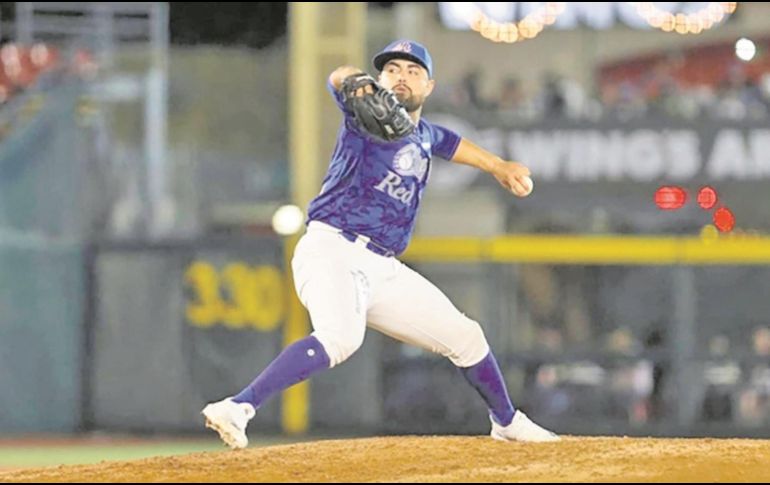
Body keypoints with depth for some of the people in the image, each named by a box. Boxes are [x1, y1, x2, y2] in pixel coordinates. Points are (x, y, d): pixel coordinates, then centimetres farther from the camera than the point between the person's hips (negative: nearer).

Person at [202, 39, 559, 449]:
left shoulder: (423, 135, 18)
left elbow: (447, 142, 44)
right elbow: (339, 78, -26)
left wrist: (497, 166, 49)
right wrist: (356, 83, -50)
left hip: (382, 270, 8)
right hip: (332, 251, -8)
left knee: (464, 337, 16)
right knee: (340, 338, -36)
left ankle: (507, 422, 40)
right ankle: (237, 409, -43)